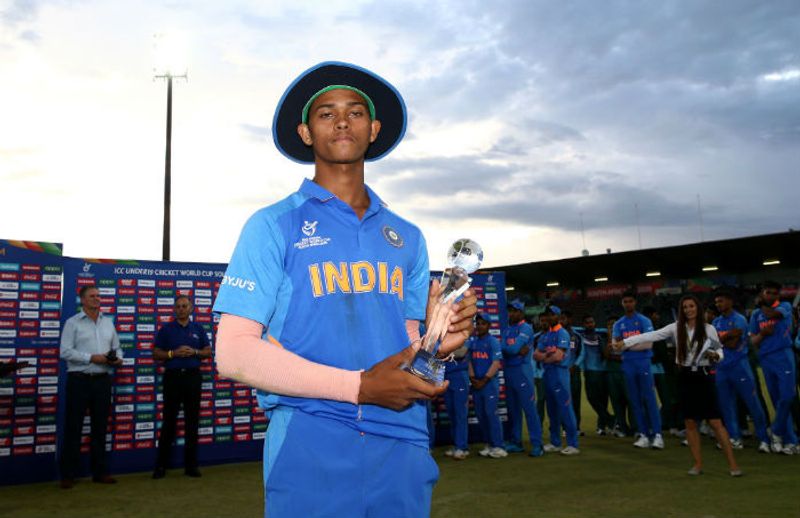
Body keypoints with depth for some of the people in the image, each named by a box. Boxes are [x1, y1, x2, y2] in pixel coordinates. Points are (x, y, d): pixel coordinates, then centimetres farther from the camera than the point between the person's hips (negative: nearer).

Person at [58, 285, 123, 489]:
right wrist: (92, 358, -18)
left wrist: (118, 358, -5)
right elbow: (65, 351, -11)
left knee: (100, 427, 10)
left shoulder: (108, 322, 13)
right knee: (73, 427, 0)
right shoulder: (73, 323, -1)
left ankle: (100, 472, 18)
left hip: (102, 380, 5)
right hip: (79, 380, -4)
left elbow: (116, 347, 17)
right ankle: (68, 474, 10)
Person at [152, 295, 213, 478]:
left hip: (193, 376, 2)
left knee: (192, 422, 4)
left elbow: (208, 352, 10)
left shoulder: (198, 329, 10)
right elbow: (156, 354, 3)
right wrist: (173, 353, -13)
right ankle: (161, 465, 10)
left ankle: (191, 464, 12)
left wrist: (194, 352, -9)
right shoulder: (166, 329, 6)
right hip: (172, 376, -1)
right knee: (168, 422, 0)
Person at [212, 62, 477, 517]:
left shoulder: (407, 237, 13)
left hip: (404, 445, 4)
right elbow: (235, 352, -9)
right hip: (309, 444, -4)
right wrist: (358, 386, -18)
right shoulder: (274, 226, -1)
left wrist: (438, 339, -8)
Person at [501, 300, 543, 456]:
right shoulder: (507, 330, 16)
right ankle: (515, 442, 21)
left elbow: (514, 348, -18)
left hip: (522, 371, -7)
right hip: (508, 371, 8)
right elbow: (503, 348, 0)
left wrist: (512, 349, 1)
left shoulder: (526, 328, -7)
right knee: (512, 408, 12)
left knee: (529, 408, -8)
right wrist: (518, 350, -12)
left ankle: (536, 444, -4)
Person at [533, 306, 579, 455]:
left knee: (565, 409, -10)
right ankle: (555, 443, 21)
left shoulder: (562, 334, -7)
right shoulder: (546, 335, 17)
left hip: (560, 373, -8)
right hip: (547, 374, 8)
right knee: (552, 409, 12)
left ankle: (573, 445, -6)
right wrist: (548, 355, -8)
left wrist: (544, 358, -1)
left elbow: (558, 357, -17)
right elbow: (536, 355, 11)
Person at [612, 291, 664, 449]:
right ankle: (643, 434, 11)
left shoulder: (644, 321, 0)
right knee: (635, 400, 6)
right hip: (627, 364, 4)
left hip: (643, 362, -4)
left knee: (649, 398, -5)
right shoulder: (618, 324, 11)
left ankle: (657, 434, -3)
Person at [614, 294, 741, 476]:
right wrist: (625, 342, -11)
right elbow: (650, 336, -5)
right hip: (686, 377, 2)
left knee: (715, 422, -5)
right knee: (690, 422, 6)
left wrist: (715, 356, -20)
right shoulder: (676, 328, 1)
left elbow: (720, 351, 4)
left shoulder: (709, 329, -3)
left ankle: (732, 464, 3)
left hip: (704, 376, -2)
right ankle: (698, 463, 16)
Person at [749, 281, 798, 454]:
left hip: (783, 356, -3)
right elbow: (753, 342, 9)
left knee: (786, 396, -13)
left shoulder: (785, 306, 4)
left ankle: (777, 432, 7)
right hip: (765, 359, 3)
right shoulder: (756, 315, 12)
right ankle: (790, 440, 12)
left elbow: (771, 314, -18)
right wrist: (762, 333, -11)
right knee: (776, 399, 5)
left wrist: (761, 304, 1)